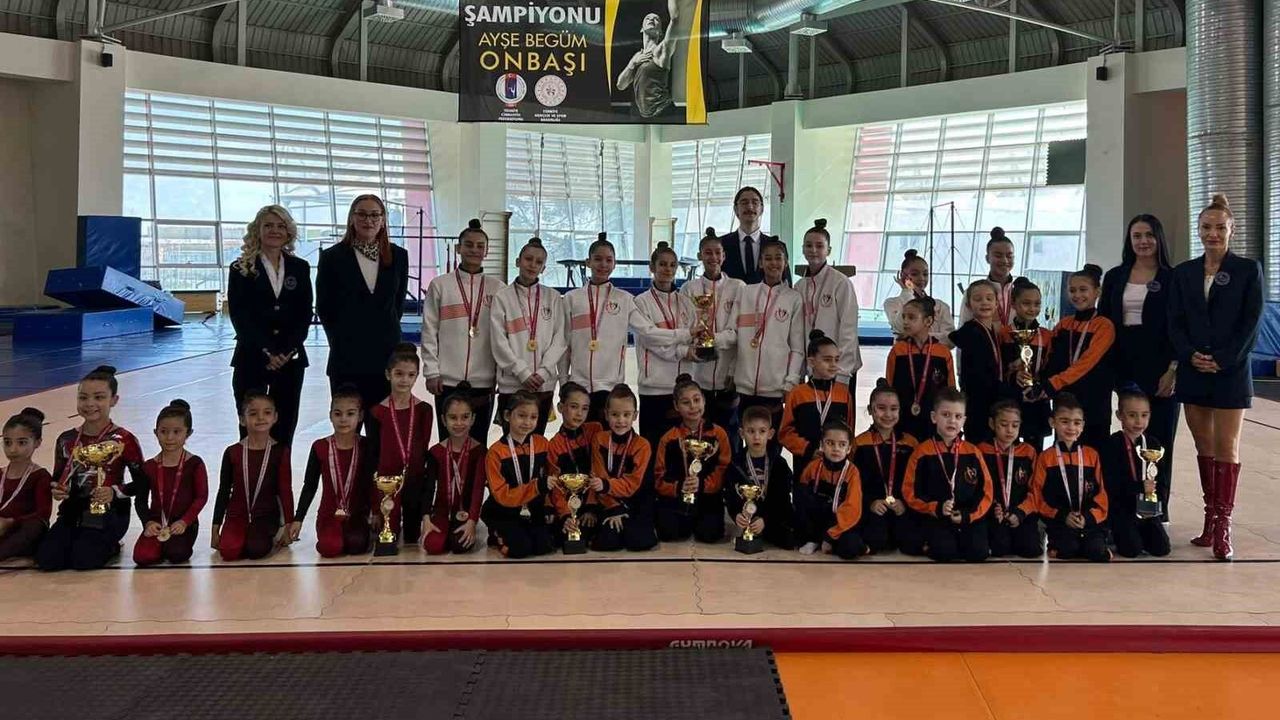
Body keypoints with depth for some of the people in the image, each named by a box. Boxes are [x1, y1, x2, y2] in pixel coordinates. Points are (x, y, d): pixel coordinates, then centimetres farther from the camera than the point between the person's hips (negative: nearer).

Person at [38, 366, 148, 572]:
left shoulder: (124, 440, -8)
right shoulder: (66, 440, 4)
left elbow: (141, 483, -4)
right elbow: (57, 478, 15)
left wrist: (115, 492, -20)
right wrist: (57, 490, -7)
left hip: (108, 514, -4)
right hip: (73, 512, 4)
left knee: (83, 560, -24)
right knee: (46, 559, -16)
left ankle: (109, 547, 9)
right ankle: (78, 541, 14)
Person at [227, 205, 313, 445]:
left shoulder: (300, 268, 8)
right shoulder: (241, 269, 0)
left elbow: (305, 314, 5)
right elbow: (239, 316, -5)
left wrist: (288, 350, -9)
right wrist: (268, 352, -13)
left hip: (291, 359, 3)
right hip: (252, 358, -2)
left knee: (284, 428, 5)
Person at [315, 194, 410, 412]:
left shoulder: (398, 256, 7)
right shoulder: (333, 257, 1)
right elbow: (323, 307, 6)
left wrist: (386, 332, 9)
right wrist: (341, 339, 7)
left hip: (387, 355, 2)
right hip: (347, 357, -2)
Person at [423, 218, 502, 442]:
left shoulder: (497, 288, 5)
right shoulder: (440, 285, 2)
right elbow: (429, 331, 2)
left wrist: (502, 373, 3)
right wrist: (432, 371, -4)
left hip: (484, 382, 1)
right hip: (448, 381, -1)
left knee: (478, 442, 8)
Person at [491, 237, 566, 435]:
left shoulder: (553, 297, 7)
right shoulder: (503, 297, 2)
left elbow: (559, 338, 2)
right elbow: (498, 341, -3)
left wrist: (543, 371, -9)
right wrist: (522, 372, -11)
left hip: (544, 383, 2)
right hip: (511, 383, -1)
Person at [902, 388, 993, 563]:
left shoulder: (972, 452, 6)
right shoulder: (922, 452, 0)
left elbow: (985, 490, 6)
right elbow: (910, 492, -2)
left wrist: (967, 515, -9)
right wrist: (937, 508, -15)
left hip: (970, 517, 2)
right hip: (935, 517, -2)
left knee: (978, 552, -21)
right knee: (944, 552, -26)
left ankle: (963, 538, 13)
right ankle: (931, 541, 8)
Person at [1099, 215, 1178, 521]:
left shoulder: (1172, 278, 0)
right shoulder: (1115, 277, 10)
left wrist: (1173, 370, -11)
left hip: (1161, 369, -3)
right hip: (1126, 367, 3)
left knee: (1159, 438, 0)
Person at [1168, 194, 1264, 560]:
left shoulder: (1248, 269, 0)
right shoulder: (1184, 272, 9)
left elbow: (1252, 322, -5)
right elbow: (1175, 323, 6)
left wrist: (1223, 360, -14)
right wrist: (1190, 355, -11)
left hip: (1231, 372, -3)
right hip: (1193, 372, 4)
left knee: (1227, 447, -3)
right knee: (1204, 446, 9)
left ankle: (1223, 527, -1)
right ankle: (1210, 519, 16)